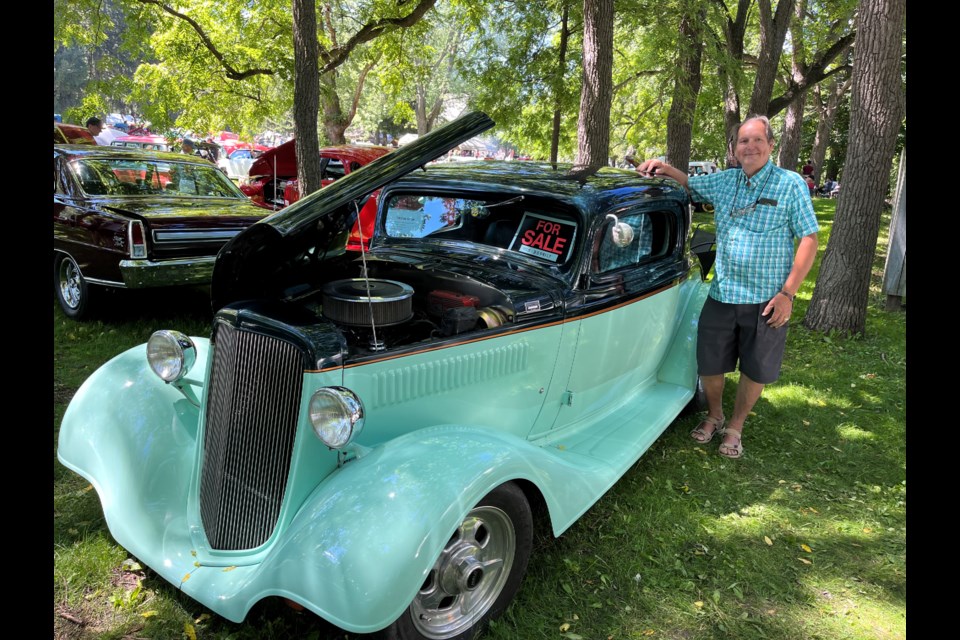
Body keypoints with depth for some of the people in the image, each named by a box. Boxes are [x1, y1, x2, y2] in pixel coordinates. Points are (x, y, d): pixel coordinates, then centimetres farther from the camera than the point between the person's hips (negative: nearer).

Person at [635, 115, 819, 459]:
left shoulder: (791, 184, -6)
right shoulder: (724, 181, 6)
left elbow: (809, 239, -7)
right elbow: (689, 183, 24)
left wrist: (788, 293, -13)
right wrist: (664, 167, 1)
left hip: (767, 299, -3)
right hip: (721, 295, 3)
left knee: (755, 371, 9)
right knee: (709, 365, 10)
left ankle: (734, 428, 31)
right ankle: (713, 416, 37)